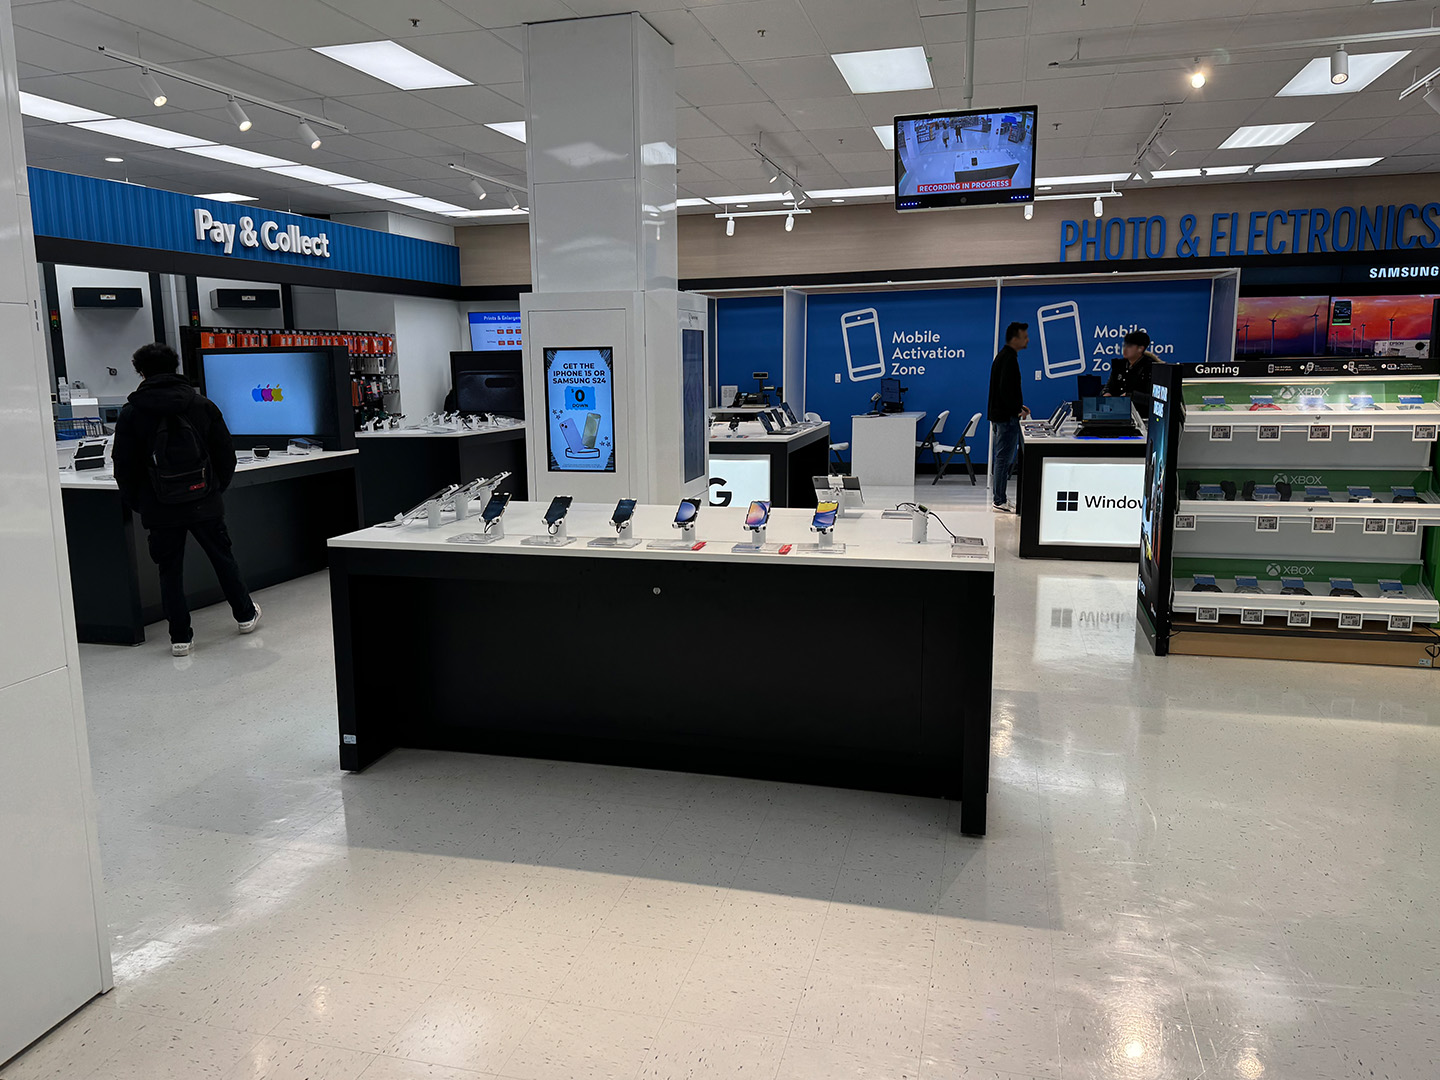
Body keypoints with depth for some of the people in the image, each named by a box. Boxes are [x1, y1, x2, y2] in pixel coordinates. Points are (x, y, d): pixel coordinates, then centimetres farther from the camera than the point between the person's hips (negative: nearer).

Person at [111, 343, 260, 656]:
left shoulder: (131, 414, -4)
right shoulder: (203, 405, 1)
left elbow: (124, 467, -2)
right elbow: (226, 455, 3)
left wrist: (137, 503, 11)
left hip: (160, 509, -1)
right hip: (205, 502, 2)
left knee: (170, 571, 8)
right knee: (223, 558, 17)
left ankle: (180, 637, 11)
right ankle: (246, 615, 29)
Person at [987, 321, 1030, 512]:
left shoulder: (1003, 356, 16)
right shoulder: (1009, 359, -16)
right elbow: (1006, 389, -23)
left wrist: (1018, 405, 19)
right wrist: (1018, 409, -15)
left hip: (999, 414, 11)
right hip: (1007, 417, -11)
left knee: (1001, 457, 15)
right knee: (1004, 458, -6)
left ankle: (998, 496, 22)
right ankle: (1000, 501, -2)